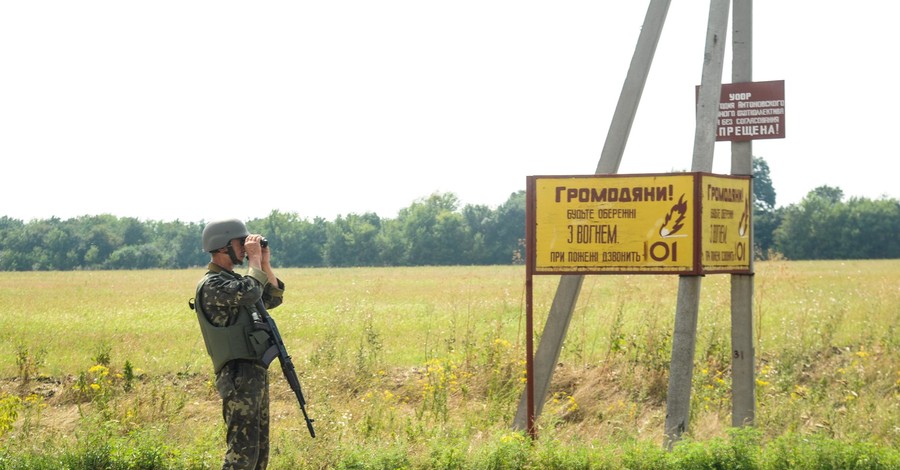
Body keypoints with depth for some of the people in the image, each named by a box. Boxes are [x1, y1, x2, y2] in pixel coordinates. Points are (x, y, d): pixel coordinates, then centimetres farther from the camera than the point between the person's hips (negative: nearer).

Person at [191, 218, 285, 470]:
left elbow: (272, 299, 25)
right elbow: (250, 293, -29)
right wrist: (254, 259, -14)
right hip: (239, 377, -10)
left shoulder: (234, 280, 18)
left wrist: (265, 264, 13)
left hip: (257, 374, 10)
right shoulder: (211, 285, -12)